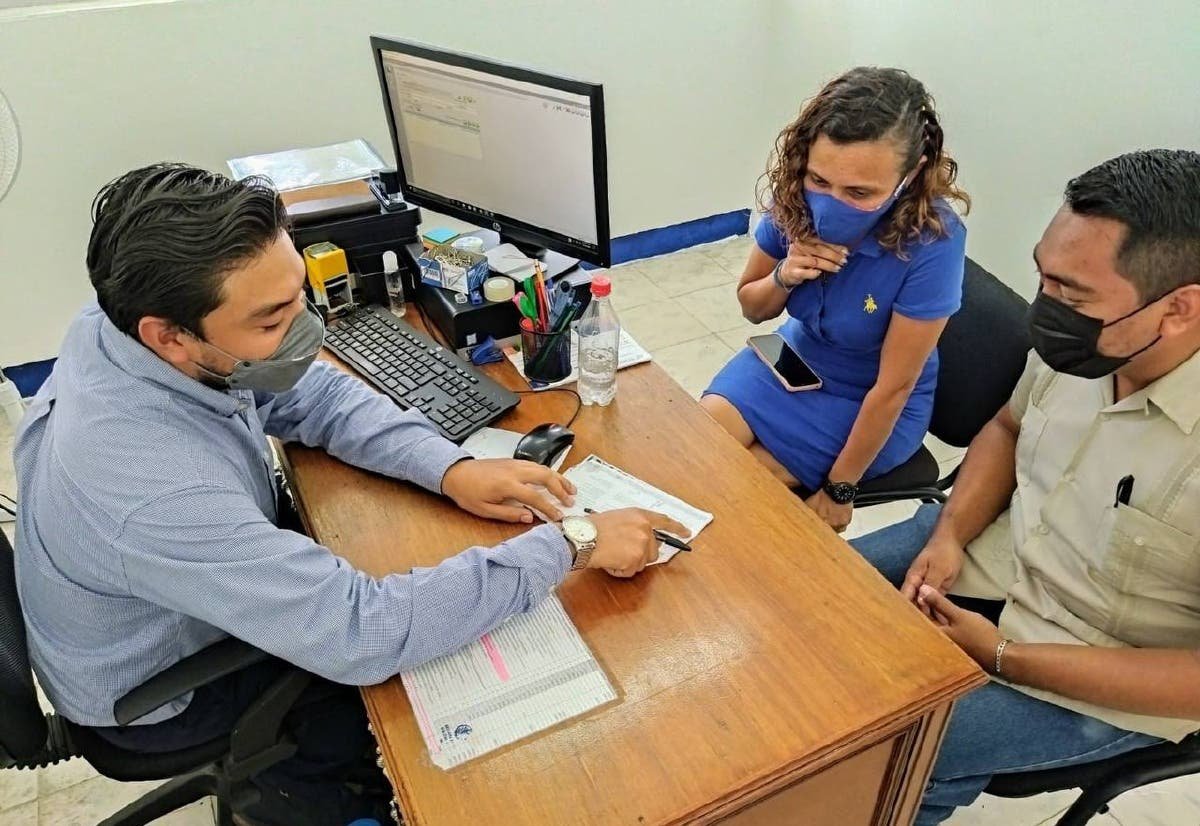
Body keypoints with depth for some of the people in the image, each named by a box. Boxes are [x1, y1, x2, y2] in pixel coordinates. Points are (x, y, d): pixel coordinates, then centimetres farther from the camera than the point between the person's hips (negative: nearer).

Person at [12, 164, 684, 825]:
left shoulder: (135, 322, -20)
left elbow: (310, 393, -8)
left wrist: (450, 467, -21)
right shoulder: (150, 490, -44)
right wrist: (571, 543, -37)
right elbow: (361, 636, -42)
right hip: (161, 693, -6)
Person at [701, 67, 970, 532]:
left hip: (873, 407, -4)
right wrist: (784, 277, -23)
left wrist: (839, 489, -15)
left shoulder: (932, 242, -31)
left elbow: (892, 388, -22)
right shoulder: (795, 199, -17)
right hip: (794, 356, 4)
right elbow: (752, 309, -1)